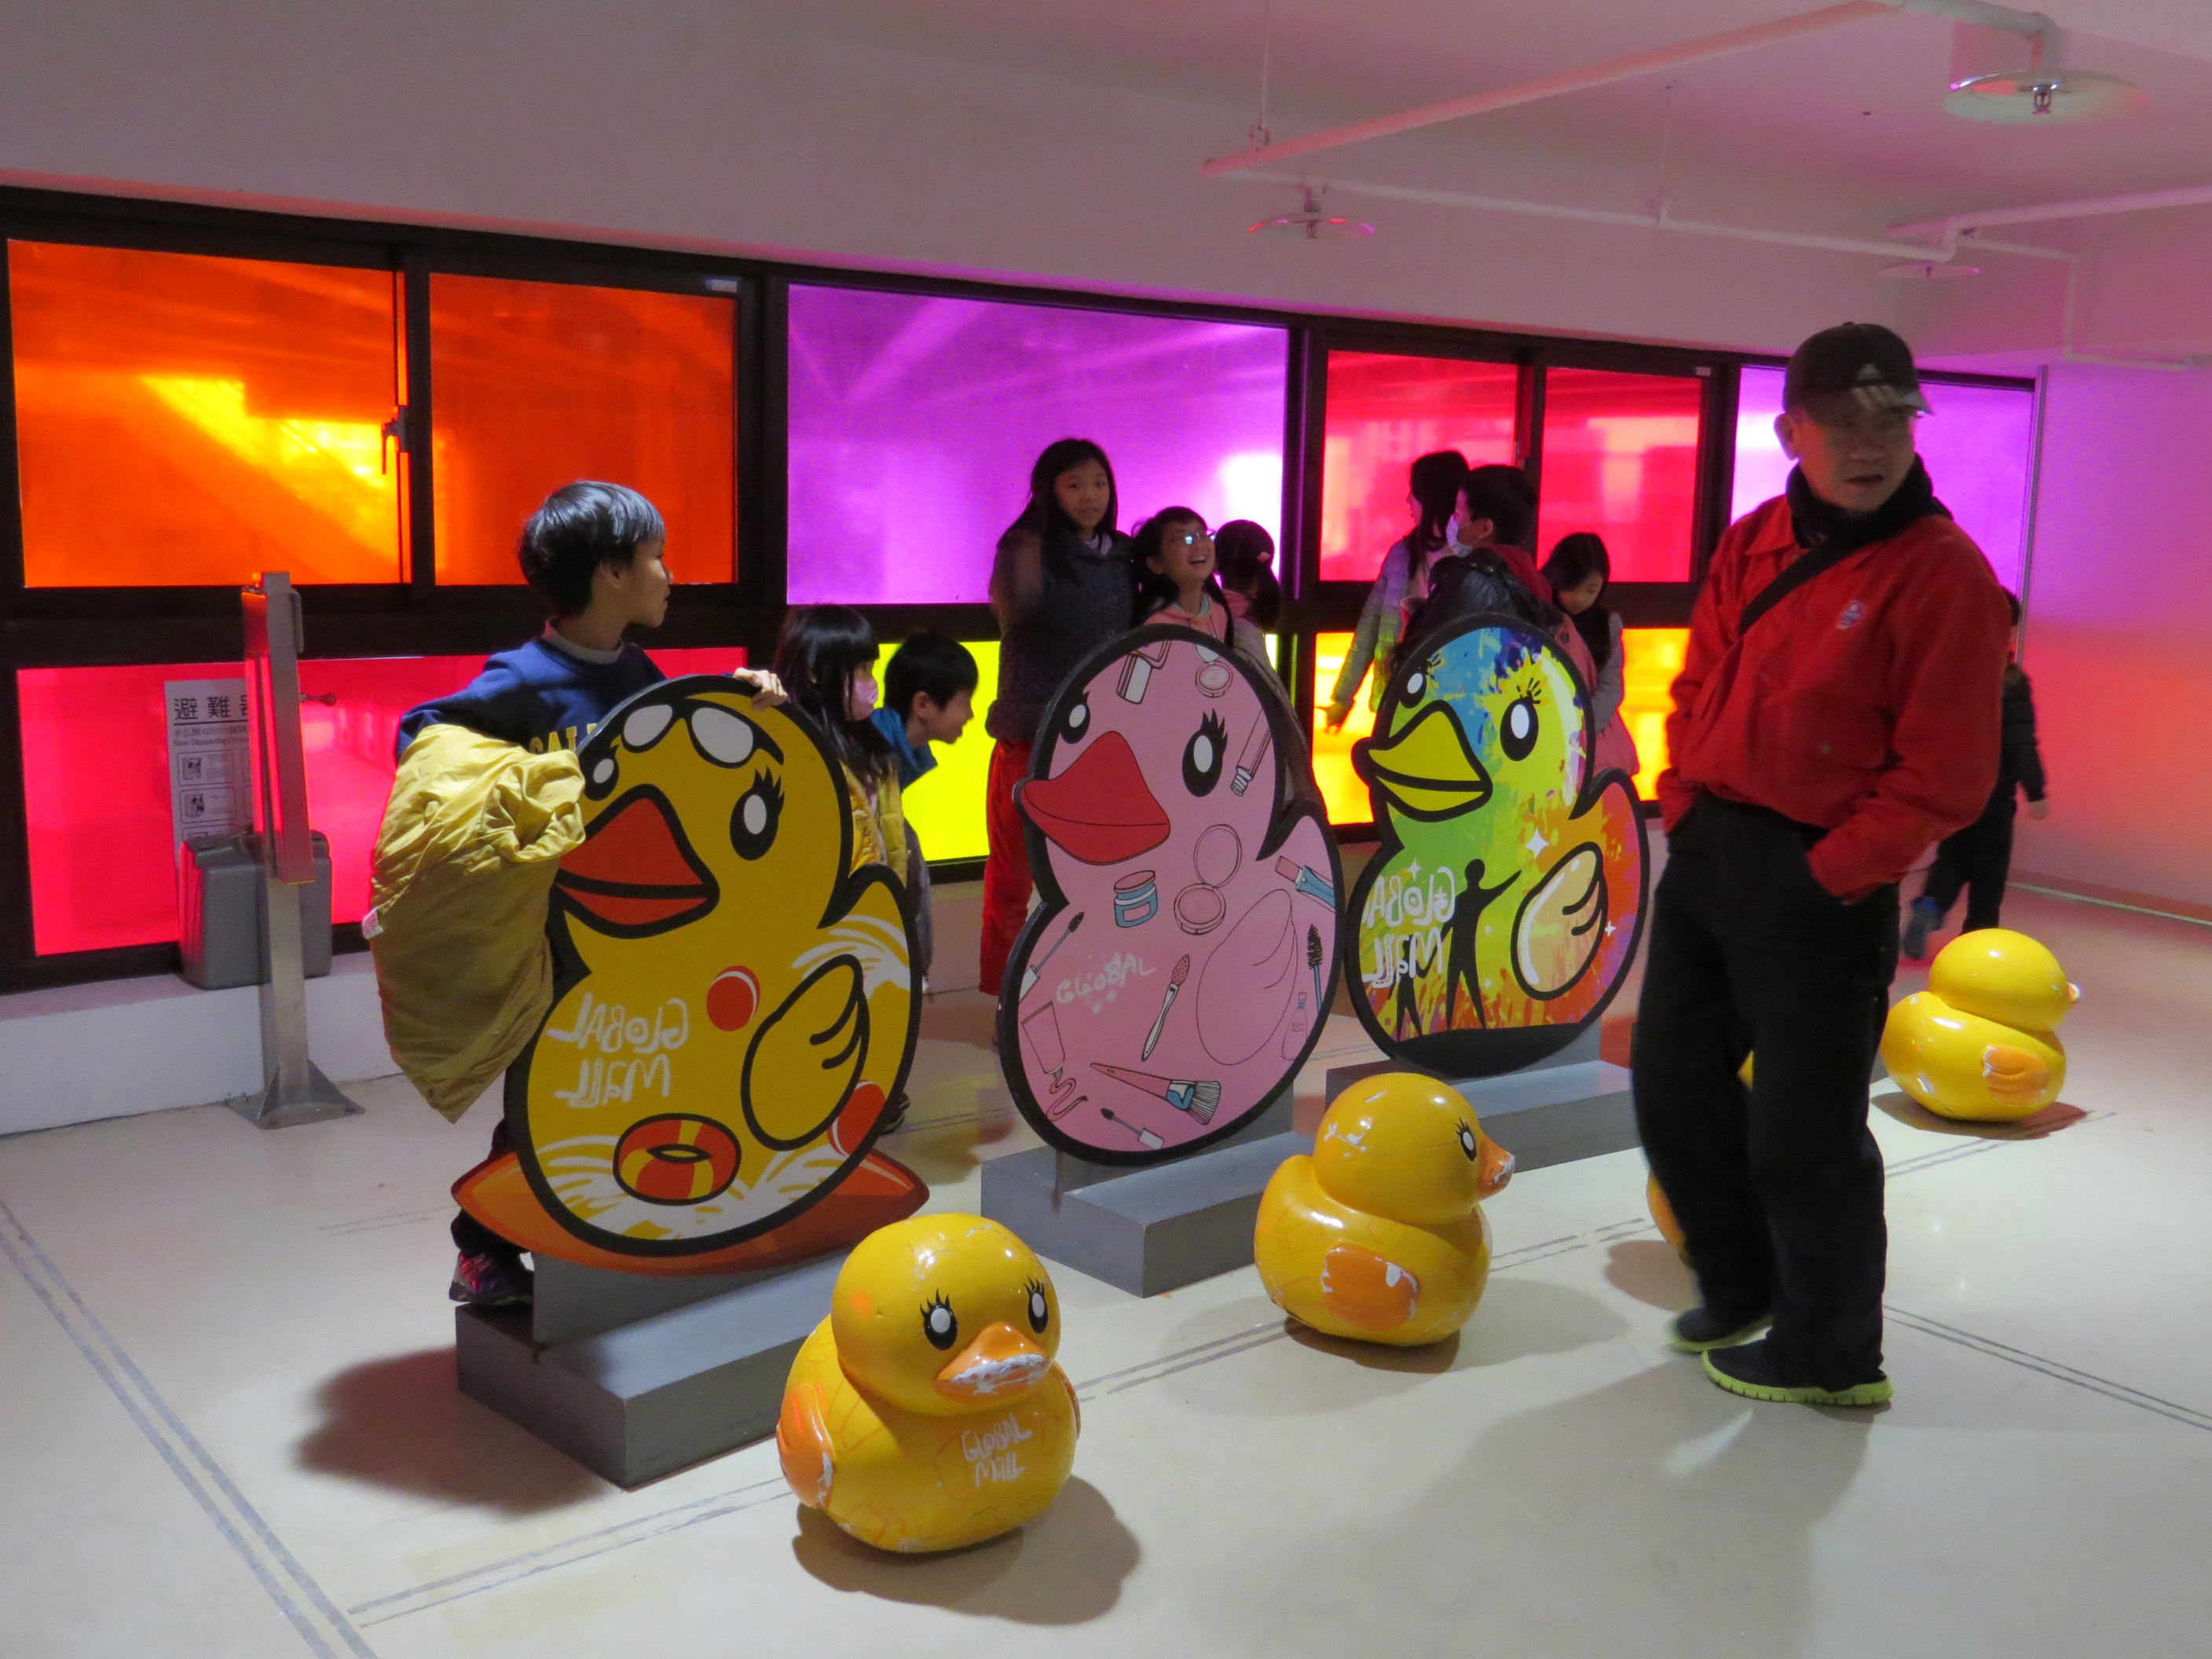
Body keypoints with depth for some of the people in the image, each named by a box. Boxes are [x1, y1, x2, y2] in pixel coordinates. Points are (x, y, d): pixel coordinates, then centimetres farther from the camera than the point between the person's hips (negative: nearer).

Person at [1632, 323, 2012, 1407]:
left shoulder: (1943, 575, -13)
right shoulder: (1751, 545, 6)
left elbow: (1943, 778, -15)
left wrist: (1825, 875, -16)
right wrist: (1682, 808, 4)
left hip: (1818, 885, -7)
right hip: (1705, 850, 7)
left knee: (1803, 1133, 3)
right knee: (1674, 1085, 18)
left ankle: (1828, 1356, 25)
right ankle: (1742, 1290, 40)